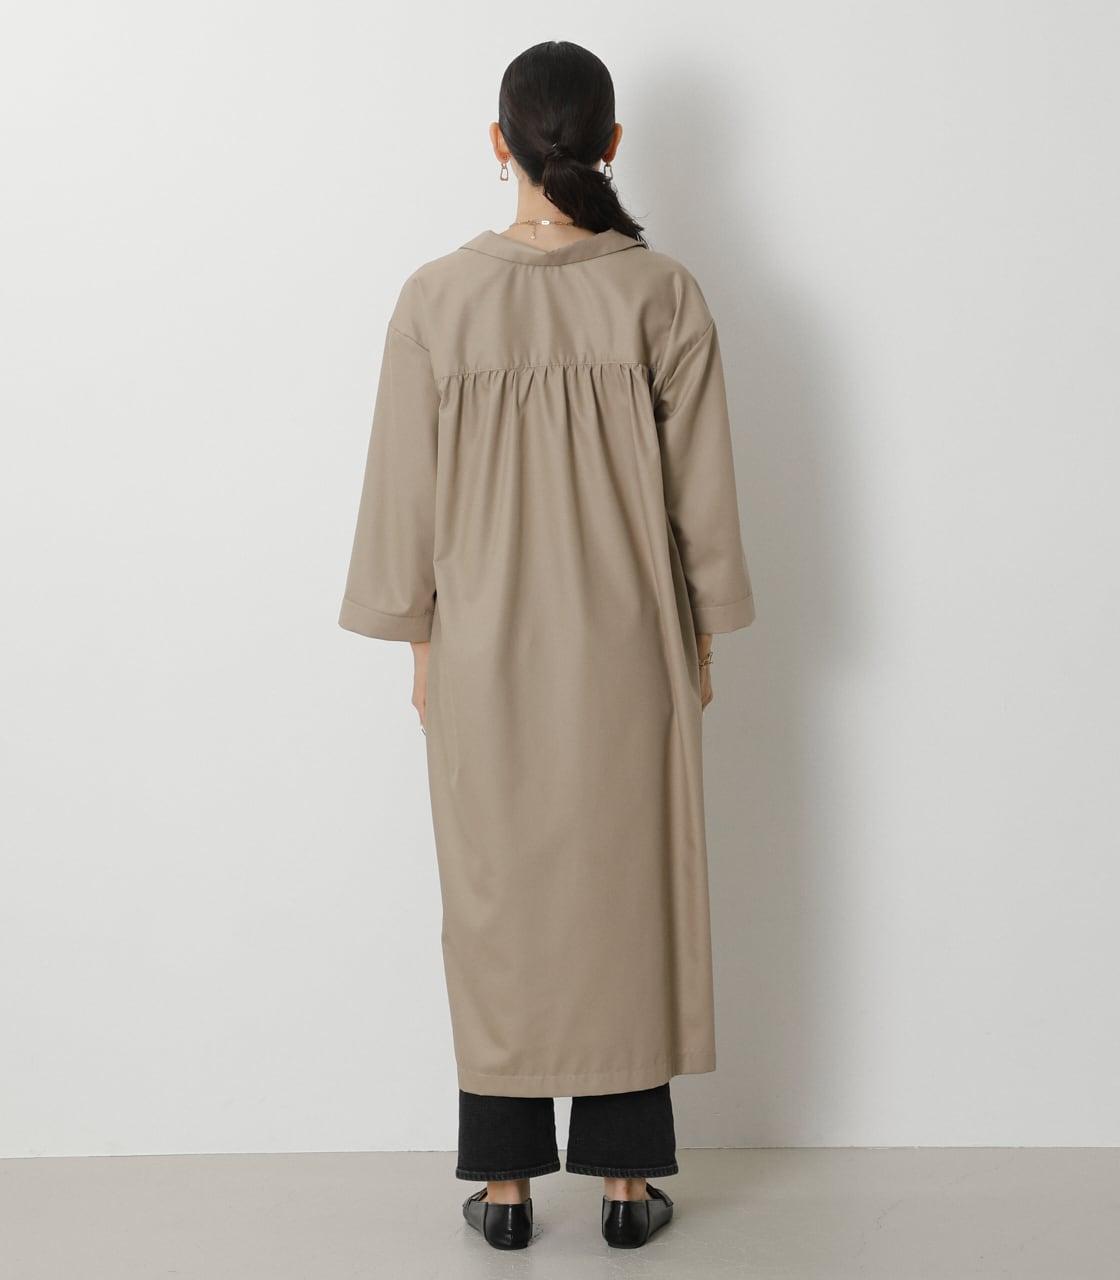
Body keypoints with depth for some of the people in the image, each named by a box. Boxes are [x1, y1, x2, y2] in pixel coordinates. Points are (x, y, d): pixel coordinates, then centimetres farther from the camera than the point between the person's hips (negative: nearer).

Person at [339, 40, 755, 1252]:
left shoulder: (439, 297, -8)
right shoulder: (664, 295, -7)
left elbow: (405, 490, -3)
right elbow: (702, 493, -3)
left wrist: (419, 638, 9)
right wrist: (703, 635, 9)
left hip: (486, 650, 0)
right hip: (628, 649, 0)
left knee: (498, 901, 11)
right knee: (629, 894, 11)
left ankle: (504, 1182, 21)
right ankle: (626, 1176, 21)